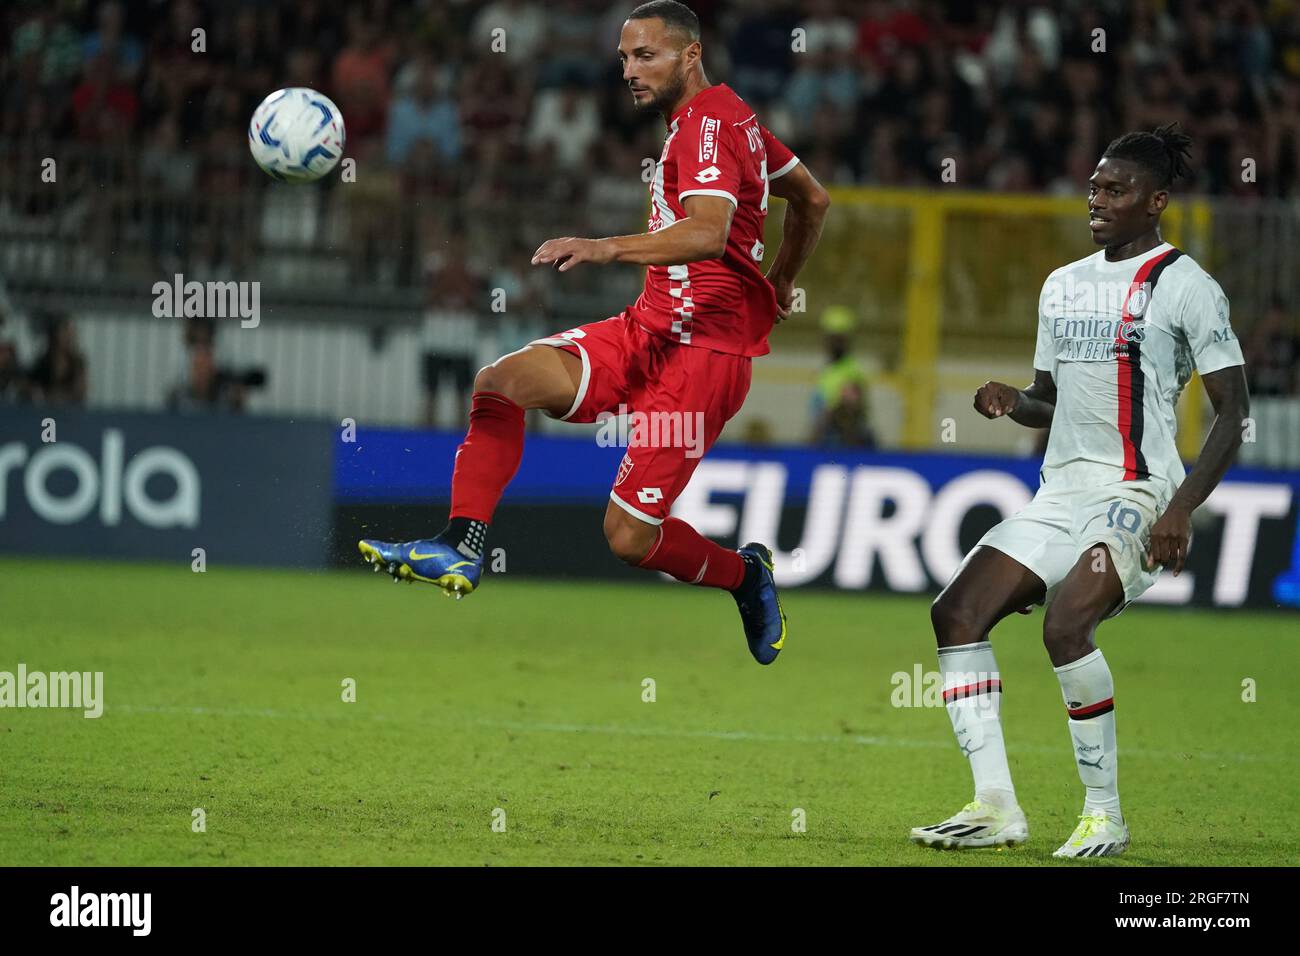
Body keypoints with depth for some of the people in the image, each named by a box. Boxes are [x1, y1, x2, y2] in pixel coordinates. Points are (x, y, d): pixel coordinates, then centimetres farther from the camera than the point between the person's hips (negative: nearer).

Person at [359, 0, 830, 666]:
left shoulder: (708, 122, -13)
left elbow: (708, 233, -31)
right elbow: (812, 199, 30)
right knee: (500, 381, -13)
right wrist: (778, 286, 38)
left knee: (629, 537, -9)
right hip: (648, 330, 10)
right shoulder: (731, 119, 18)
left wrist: (608, 249, -42)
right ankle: (461, 548, -19)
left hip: (703, 349, -10)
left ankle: (747, 575, 19)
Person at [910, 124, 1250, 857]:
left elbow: (1234, 410, -8)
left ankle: (1105, 816, -16)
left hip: (1137, 494, -8)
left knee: (1066, 625, -29)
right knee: (957, 612, -7)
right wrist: (1012, 402, 2)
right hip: (1061, 492, 8)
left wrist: (1184, 507, -19)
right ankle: (996, 807, -8)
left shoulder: (1185, 285, -6)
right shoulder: (1063, 285, 17)